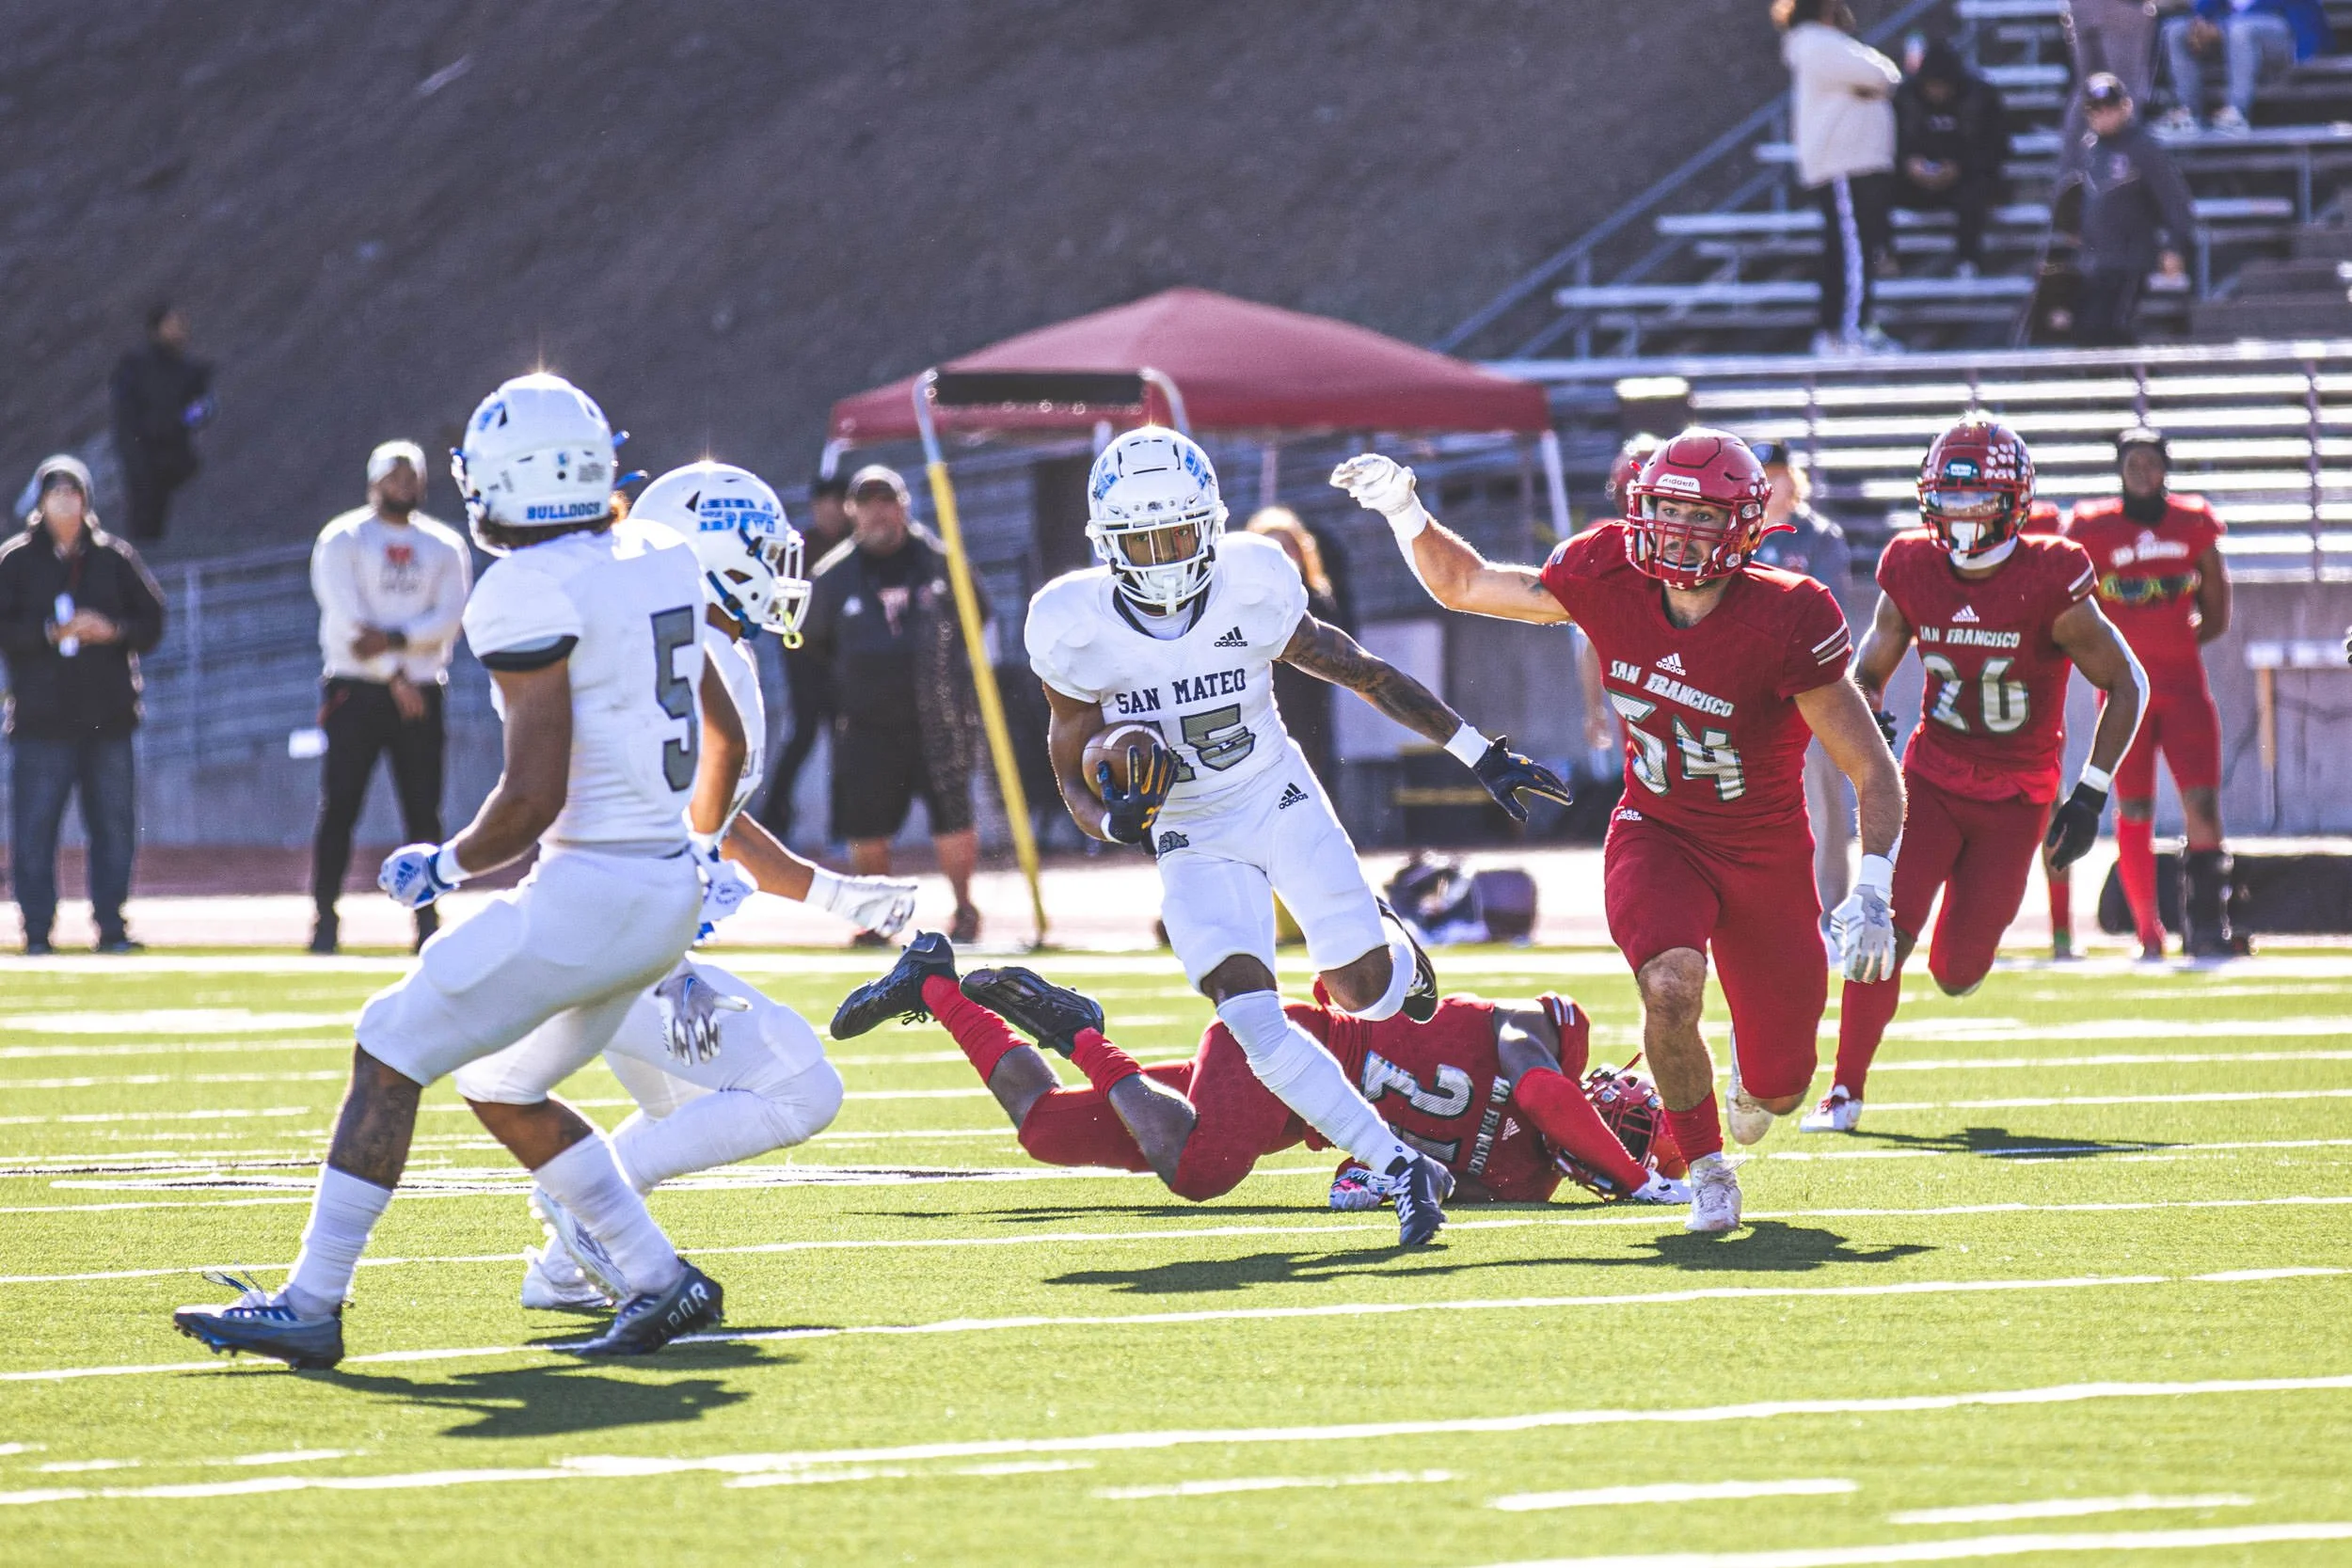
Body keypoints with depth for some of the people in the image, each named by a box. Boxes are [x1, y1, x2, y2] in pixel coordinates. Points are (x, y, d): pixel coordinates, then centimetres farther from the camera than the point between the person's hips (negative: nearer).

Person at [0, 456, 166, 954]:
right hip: (40, 719, -2)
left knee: (114, 824, 4)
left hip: (108, 714, 2)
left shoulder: (116, 558, 9)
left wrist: (113, 631, -10)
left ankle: (111, 925, 12)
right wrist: (50, 633, -17)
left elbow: (152, 622, 9)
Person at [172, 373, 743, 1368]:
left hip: (587, 893, -9)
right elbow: (725, 739, 21)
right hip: (669, 898, 9)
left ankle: (310, 1306, 3)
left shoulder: (530, 594, -15)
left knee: (391, 1051, 2)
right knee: (500, 1085, 21)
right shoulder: (659, 563, 11)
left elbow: (534, 795, -19)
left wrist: (446, 866, -1)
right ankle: (663, 1285, 17)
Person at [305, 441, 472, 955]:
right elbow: (346, 618, -9)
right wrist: (394, 676, -15)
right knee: (339, 806, -7)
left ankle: (427, 916, 4)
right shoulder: (342, 540, 1)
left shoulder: (445, 546, 11)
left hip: (420, 694, 3)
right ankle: (324, 916, -6)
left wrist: (394, 639, -18)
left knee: (424, 810, 0)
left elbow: (449, 619, -2)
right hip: (356, 689, -3)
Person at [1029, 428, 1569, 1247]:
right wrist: (1115, 819, -30)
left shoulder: (1250, 589, -15)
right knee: (1253, 1020, -19)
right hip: (1194, 841, 0)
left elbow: (1364, 673, -2)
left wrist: (1482, 755, 0)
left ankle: (1389, 945, 32)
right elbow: (1075, 783, -5)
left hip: (1281, 802, 0)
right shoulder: (1079, 632, -15)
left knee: (1364, 989, -7)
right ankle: (1401, 1168, -14)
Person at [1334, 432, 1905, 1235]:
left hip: (1766, 858, -1)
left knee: (1777, 1093, 6)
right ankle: (1707, 1173, -4)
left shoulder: (1785, 622, -25)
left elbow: (1873, 770, -19)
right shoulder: (1608, 582, -14)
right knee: (1671, 986, -31)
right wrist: (1402, 509, -13)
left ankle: (1753, 1073, 48)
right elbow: (1464, 584, 3)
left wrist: (1872, 891, -31)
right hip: (1655, 836, 1)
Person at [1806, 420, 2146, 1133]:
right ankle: (1846, 1089, -2)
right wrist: (1871, 724, -16)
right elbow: (1866, 674, 8)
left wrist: (2090, 795, -14)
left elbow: (2125, 684, -9)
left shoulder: (2048, 585, -18)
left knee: (1957, 973, 1)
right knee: (1886, 930, -16)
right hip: (1932, 775, 2)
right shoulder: (1912, 574, -7)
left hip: (2016, 796, -2)